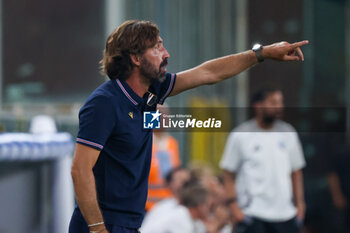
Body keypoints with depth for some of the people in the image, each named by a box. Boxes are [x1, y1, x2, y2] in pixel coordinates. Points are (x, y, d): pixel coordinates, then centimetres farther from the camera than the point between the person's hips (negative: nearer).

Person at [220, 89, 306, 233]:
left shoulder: (288, 133, 11)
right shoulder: (240, 135, -2)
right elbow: (228, 174, -1)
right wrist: (233, 206, -10)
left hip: (285, 213, 4)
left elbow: (296, 171, 16)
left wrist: (300, 203, 10)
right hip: (252, 214, -4)